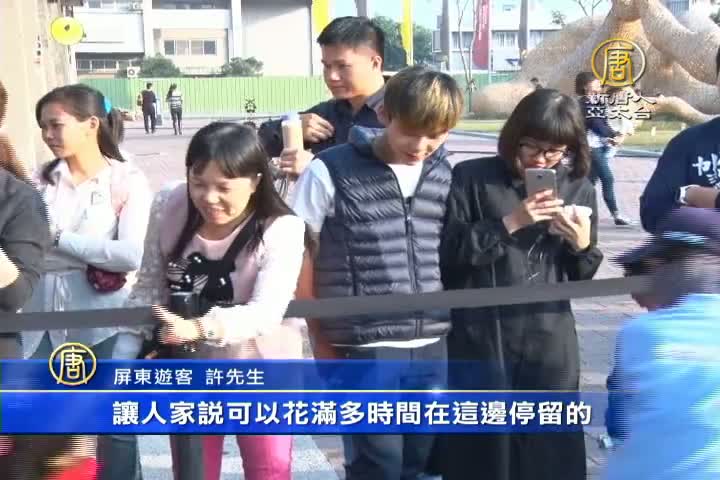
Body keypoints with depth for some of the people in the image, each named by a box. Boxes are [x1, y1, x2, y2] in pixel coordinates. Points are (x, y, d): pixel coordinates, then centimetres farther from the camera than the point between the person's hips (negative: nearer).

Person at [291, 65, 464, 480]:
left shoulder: (445, 174, 5)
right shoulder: (331, 171, -8)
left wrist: (451, 321, 9)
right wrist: (320, 340, 1)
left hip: (433, 344, 4)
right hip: (364, 347, -4)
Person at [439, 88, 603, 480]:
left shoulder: (579, 190, 8)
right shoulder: (472, 178, -2)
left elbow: (580, 280, 11)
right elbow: (447, 253, -9)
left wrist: (582, 245, -9)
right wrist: (509, 223, -15)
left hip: (551, 345, 3)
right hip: (480, 341, -2)